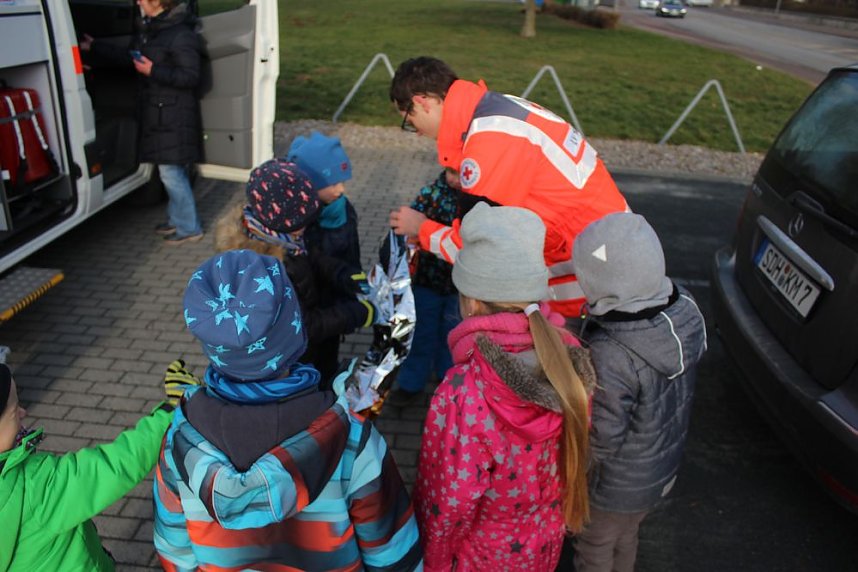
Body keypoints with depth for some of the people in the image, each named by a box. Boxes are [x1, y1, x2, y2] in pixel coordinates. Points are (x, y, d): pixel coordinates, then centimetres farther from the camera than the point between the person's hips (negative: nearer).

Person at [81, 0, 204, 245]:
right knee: (172, 172, 16)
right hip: (157, 113, 9)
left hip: (173, 117, -9)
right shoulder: (149, 29, 13)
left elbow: (191, 77, -19)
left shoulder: (181, 35, -16)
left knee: (171, 172, -6)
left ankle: (189, 229, 4)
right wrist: (94, 46, 27)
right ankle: (176, 220, 29)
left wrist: (153, 71, -19)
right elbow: (128, 56, 24)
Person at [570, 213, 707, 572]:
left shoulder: (612, 357, -40)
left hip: (616, 485, -6)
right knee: (626, 537, 33)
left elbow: (599, 441, -29)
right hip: (664, 467, 6)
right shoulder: (684, 310, -18)